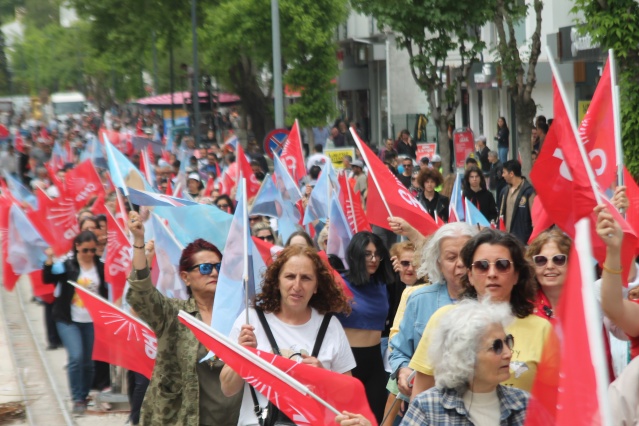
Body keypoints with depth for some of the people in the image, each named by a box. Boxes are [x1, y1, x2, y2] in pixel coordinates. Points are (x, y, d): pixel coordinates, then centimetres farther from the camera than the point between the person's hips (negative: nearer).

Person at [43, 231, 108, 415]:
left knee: (88, 361, 7)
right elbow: (47, 279, -16)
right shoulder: (67, 265, -5)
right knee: (76, 357, -15)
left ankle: (84, 396, 25)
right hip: (68, 319, -3)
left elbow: (105, 293, 8)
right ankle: (77, 399, -5)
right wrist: (49, 260, -30)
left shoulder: (101, 267, 2)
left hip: (92, 321, 3)